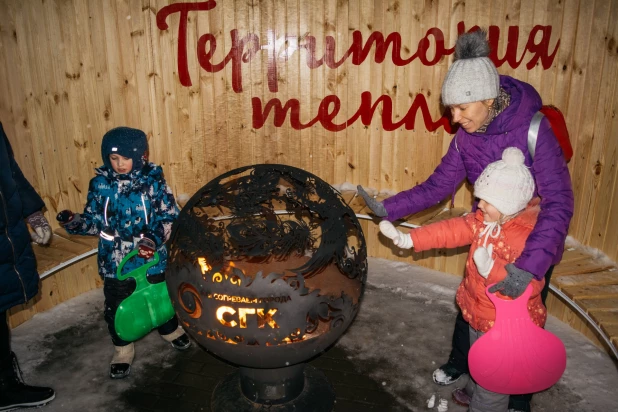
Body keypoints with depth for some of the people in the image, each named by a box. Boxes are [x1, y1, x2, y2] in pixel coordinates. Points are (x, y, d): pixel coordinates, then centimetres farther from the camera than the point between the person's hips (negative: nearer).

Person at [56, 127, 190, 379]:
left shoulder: (153, 181, -12)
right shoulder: (100, 184, -5)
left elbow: (169, 217, -11)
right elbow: (94, 221, 4)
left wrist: (154, 239, -25)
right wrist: (74, 222, -15)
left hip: (152, 258, -1)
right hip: (114, 262, 2)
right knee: (116, 307, 11)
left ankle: (171, 331, 46)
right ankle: (122, 350, 33)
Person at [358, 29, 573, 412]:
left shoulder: (533, 130, -30)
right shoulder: (468, 134, -13)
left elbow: (559, 203, -34)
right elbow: (440, 184, -7)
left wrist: (529, 266, -45)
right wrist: (389, 208, -16)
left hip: (534, 242, -5)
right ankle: (459, 363, 48)